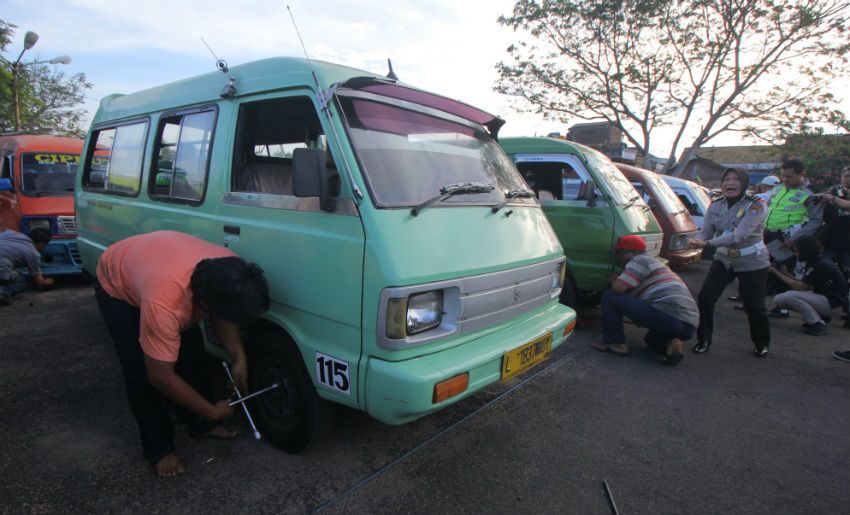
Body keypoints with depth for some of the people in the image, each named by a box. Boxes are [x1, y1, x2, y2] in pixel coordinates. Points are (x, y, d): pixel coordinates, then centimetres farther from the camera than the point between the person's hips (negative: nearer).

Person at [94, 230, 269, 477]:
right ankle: (159, 448, 9)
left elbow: (223, 318, -8)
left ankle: (202, 425, 21)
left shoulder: (229, 273, -31)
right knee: (142, 375, -10)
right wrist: (213, 412, -23)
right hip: (116, 285, -5)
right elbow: (161, 377, -33)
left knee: (194, 357, 3)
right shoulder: (164, 303, -46)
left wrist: (238, 357, -21)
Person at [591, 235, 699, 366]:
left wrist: (614, 281, 11)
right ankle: (669, 344, 8)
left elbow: (618, 288, -11)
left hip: (669, 317, -10)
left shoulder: (639, 260, 1)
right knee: (651, 339, 41)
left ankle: (615, 343, 3)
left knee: (610, 297, -5)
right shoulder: (651, 262, 31)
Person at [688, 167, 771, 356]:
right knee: (705, 297, -6)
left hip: (752, 262, -4)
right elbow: (705, 232, -6)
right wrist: (697, 241, -31)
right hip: (724, 259, 4)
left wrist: (708, 243, -42)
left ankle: (762, 344, 29)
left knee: (754, 306, 4)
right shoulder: (715, 206, -2)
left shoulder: (756, 206, -17)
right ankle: (704, 339, 10)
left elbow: (739, 235, -30)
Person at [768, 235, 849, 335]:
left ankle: (818, 324, -12)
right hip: (825, 297, 9)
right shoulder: (818, 261, 6)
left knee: (790, 296, -28)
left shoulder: (820, 266, -22)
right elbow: (803, 284, 6)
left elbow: (799, 287, -22)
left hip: (832, 302, -9)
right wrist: (785, 273, 2)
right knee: (778, 300, -1)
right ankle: (820, 316, 7)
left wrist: (776, 272, -16)